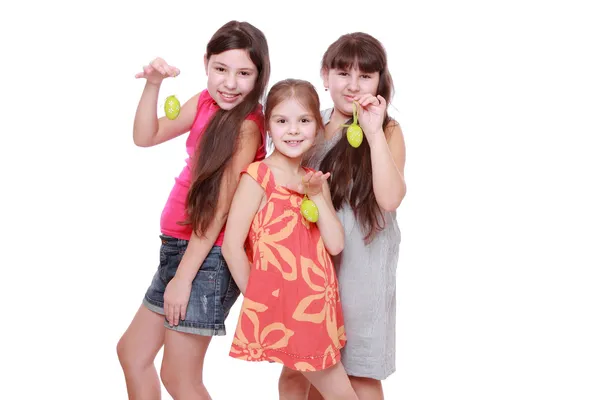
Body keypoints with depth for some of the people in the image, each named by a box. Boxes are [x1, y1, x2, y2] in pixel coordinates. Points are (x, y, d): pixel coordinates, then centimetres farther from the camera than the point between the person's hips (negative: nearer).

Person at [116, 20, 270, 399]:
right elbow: (145, 137, 8)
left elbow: (219, 207, -19)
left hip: (208, 256, -9)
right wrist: (152, 85, -8)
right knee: (132, 351, 21)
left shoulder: (246, 125, -18)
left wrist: (183, 277, -17)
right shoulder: (204, 103, 4)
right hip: (179, 246, 9)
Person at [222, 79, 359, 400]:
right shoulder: (257, 177, -10)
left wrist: (316, 195, -7)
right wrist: (258, 299, -8)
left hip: (318, 307, 7)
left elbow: (335, 244, 2)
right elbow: (231, 245, -13)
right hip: (281, 309, -7)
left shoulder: (315, 180, 10)